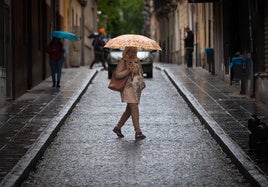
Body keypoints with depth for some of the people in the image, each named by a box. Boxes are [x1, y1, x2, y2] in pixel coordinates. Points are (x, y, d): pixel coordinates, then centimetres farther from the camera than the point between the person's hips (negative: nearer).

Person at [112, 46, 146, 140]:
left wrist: (142, 82, 10)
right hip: (128, 87, -8)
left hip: (137, 88, 8)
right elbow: (117, 75, -14)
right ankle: (138, 132, -15)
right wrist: (129, 70, -20)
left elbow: (141, 72, 25)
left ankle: (118, 127, 26)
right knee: (134, 108, -14)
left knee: (129, 110, 12)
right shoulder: (123, 61, -8)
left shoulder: (137, 60, 13)